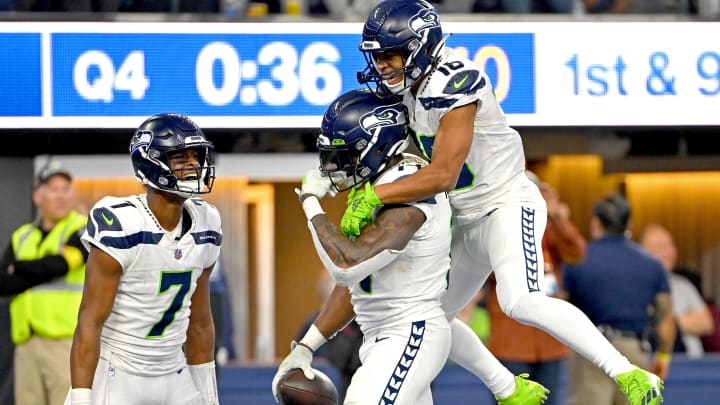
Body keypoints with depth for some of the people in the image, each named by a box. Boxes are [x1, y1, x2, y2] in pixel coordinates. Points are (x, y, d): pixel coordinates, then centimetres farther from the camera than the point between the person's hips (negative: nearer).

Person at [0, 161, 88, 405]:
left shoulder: (84, 230, 1)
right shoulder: (21, 237, 17)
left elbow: (55, 266, -14)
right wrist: (41, 270, -9)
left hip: (68, 342, -6)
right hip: (27, 344, 6)